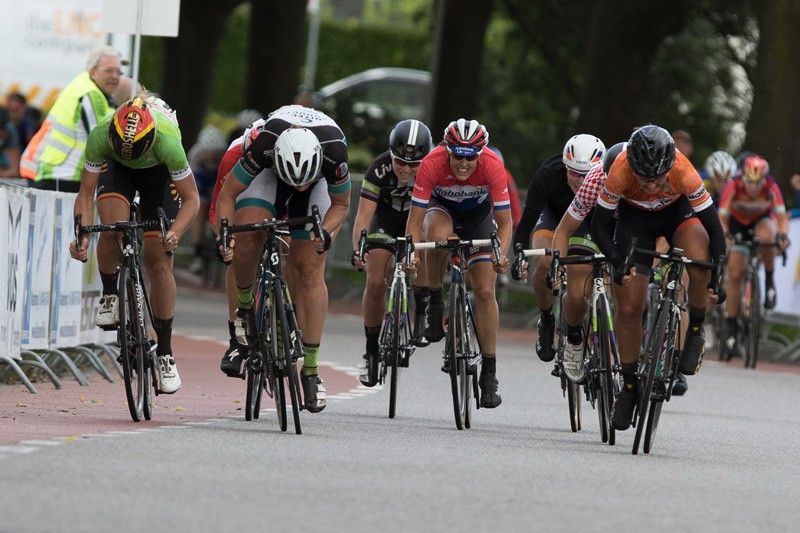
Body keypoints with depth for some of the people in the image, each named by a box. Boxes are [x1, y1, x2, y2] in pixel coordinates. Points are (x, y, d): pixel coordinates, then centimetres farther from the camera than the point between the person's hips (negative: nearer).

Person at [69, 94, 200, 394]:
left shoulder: (167, 142, -41)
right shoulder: (100, 136, -37)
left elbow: (191, 198, -30)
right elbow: (86, 193, -27)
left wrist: (175, 232, -47)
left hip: (159, 171, -1)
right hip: (116, 169, 1)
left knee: (159, 263, -7)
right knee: (112, 225, -32)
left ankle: (165, 353, 2)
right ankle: (109, 296, -5)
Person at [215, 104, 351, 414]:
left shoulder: (334, 152, -39)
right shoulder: (262, 145, -40)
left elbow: (341, 204, -17)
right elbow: (227, 195, -25)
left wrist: (326, 232, -35)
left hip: (321, 182, 0)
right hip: (269, 175, 0)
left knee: (310, 271, -9)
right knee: (246, 238, -27)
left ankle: (311, 370, -3)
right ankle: (245, 306, 1)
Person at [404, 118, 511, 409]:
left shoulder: (492, 166, -34)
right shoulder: (432, 163, -35)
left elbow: (505, 222, -28)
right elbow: (414, 221, -32)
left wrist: (500, 254, -46)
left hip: (478, 212, 0)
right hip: (441, 207, 0)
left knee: (485, 292, -9)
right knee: (438, 235, -38)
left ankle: (489, 374, -1)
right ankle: (435, 303, -13)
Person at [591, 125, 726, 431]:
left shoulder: (684, 172, -38)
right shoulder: (620, 172, -36)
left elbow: (713, 226, -29)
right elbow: (599, 226, -24)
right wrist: (617, 263, -41)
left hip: (677, 211, -1)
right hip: (634, 216, 1)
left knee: (701, 262, -33)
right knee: (628, 308, -5)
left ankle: (695, 331, -7)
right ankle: (629, 384, 15)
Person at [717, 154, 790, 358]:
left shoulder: (771, 188, -30)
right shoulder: (733, 187, -31)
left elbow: (782, 216, -32)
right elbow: (722, 217, -31)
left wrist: (783, 235, -52)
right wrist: (725, 234, -51)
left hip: (763, 219, 0)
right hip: (738, 224, 0)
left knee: (766, 236, -38)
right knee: (735, 274, -10)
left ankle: (769, 280, -13)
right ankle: (732, 330, -2)